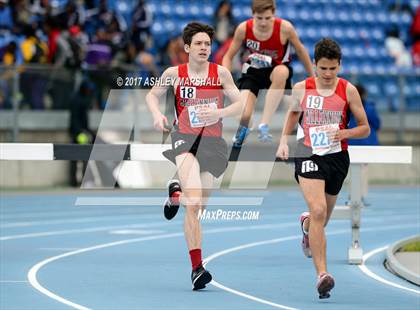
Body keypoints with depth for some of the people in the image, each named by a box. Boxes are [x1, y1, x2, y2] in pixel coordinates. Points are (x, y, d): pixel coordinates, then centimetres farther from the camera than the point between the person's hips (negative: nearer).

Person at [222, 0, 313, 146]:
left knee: (280, 72, -41)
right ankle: (243, 129, 18)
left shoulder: (285, 28, -21)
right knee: (244, 115, -24)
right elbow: (229, 56, -2)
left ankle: (264, 125, -35)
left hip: (277, 70, -1)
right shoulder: (243, 28, -17)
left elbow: (300, 51, -2)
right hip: (253, 72, 1)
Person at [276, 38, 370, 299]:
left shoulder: (348, 90, -3)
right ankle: (322, 274, -27)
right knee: (318, 211, -22)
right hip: (309, 155, -2)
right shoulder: (301, 89, -1)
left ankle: (306, 224, 59)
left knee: (324, 215, 19)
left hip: (337, 157, 2)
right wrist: (283, 142, 10)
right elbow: (293, 113, 21)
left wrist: (344, 133, -16)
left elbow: (365, 129, 3)